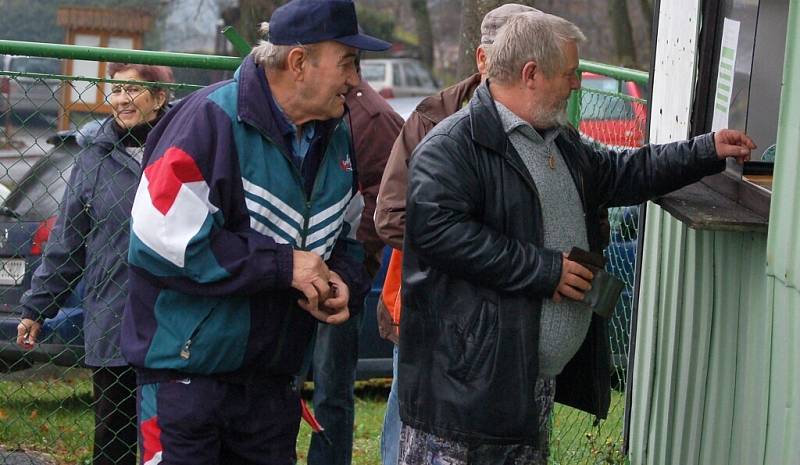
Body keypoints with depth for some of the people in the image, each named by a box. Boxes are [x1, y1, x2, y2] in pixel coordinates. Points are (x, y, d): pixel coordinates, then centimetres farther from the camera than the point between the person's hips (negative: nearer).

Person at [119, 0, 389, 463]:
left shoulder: (338, 139, 7)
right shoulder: (213, 118, -18)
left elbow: (347, 239, 22)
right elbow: (161, 241, -24)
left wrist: (343, 281, -4)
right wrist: (284, 266, -20)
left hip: (273, 381, 7)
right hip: (187, 375, -7)